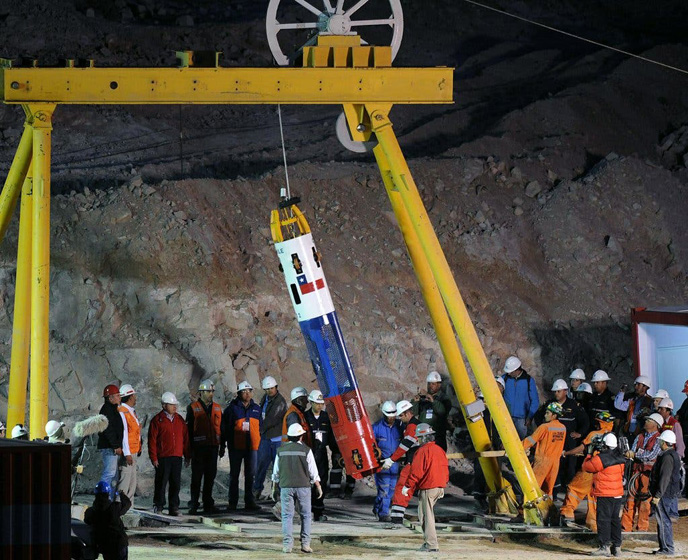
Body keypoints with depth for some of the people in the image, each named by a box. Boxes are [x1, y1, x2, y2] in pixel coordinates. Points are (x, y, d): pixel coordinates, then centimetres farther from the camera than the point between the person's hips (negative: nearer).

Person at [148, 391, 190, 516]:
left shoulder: (179, 420, 14)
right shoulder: (157, 420, -1)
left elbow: (185, 438, 17)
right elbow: (152, 440, -4)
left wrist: (187, 456, 13)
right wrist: (153, 458, -9)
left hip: (177, 457, 4)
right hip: (162, 458, -4)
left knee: (176, 483, 4)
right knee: (161, 482, 0)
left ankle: (174, 507, 10)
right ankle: (158, 506, 10)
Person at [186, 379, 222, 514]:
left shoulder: (217, 409, 13)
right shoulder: (193, 408, 0)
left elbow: (221, 428, 17)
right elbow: (188, 429, -2)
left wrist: (222, 447, 12)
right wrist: (189, 448, -7)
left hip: (213, 447, 4)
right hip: (198, 447, -4)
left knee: (210, 476, 7)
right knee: (197, 476, -1)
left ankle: (208, 504, 14)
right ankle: (193, 505, 4)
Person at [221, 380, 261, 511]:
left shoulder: (256, 408, 10)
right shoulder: (232, 408, -4)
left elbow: (259, 427, 18)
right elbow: (224, 428, -2)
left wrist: (259, 443, 14)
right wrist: (222, 445, -3)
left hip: (252, 447, 3)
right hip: (236, 446, -3)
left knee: (250, 475, 3)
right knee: (234, 475, 6)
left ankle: (249, 501, 8)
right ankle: (232, 503, 12)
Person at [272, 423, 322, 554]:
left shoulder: (281, 450, 4)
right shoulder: (306, 450, -3)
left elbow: (276, 472, 10)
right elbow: (313, 472, 0)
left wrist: (276, 487, 20)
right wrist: (318, 486, 11)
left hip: (285, 486, 2)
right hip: (303, 486, -2)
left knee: (287, 515, 3)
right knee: (305, 515, 7)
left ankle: (287, 545, -2)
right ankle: (305, 544, 3)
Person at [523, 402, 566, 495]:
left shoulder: (545, 427, -14)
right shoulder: (563, 428, 5)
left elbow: (531, 440, -10)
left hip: (543, 460, -6)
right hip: (555, 461, 6)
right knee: (548, 488, 12)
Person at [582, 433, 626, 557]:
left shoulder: (600, 458, -16)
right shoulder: (620, 458, 6)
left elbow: (586, 467, -4)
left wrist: (589, 454, 13)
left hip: (605, 495, -7)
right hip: (618, 494, 7)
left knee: (603, 520, -3)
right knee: (614, 520, 13)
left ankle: (605, 547, -7)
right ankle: (617, 547, 15)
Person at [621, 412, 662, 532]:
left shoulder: (659, 439, -3)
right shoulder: (640, 436, 15)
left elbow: (652, 455, -14)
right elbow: (633, 450, 7)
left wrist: (635, 455, -12)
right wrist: (630, 453, -17)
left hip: (648, 472, -5)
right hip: (636, 471, 5)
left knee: (644, 500, -2)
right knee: (631, 499, 2)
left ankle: (642, 527, 6)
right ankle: (626, 526, 6)